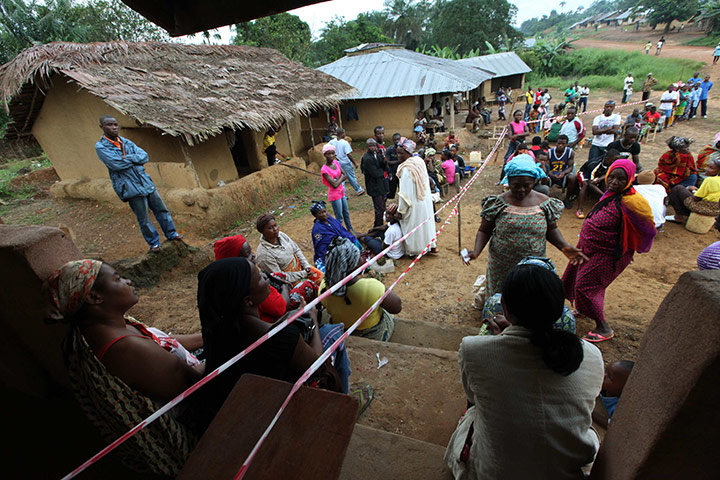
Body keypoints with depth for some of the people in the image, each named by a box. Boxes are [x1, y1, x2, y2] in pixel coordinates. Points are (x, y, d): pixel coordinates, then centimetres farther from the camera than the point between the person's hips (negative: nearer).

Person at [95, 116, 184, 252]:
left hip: (146, 182, 5)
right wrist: (136, 159, -5)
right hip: (131, 188, -5)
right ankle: (154, 243, 14)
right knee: (143, 219, 0)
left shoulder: (127, 142, 13)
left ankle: (171, 234, 24)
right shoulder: (101, 147, -3)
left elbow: (145, 156, 1)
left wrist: (128, 158, -13)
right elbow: (116, 164, -16)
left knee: (161, 209, 11)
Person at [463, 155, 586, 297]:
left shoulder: (544, 203, -3)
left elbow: (551, 229, 10)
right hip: (501, 269, -1)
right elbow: (484, 231, -4)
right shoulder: (498, 203, -8)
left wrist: (564, 247, -6)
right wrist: (476, 251, -20)